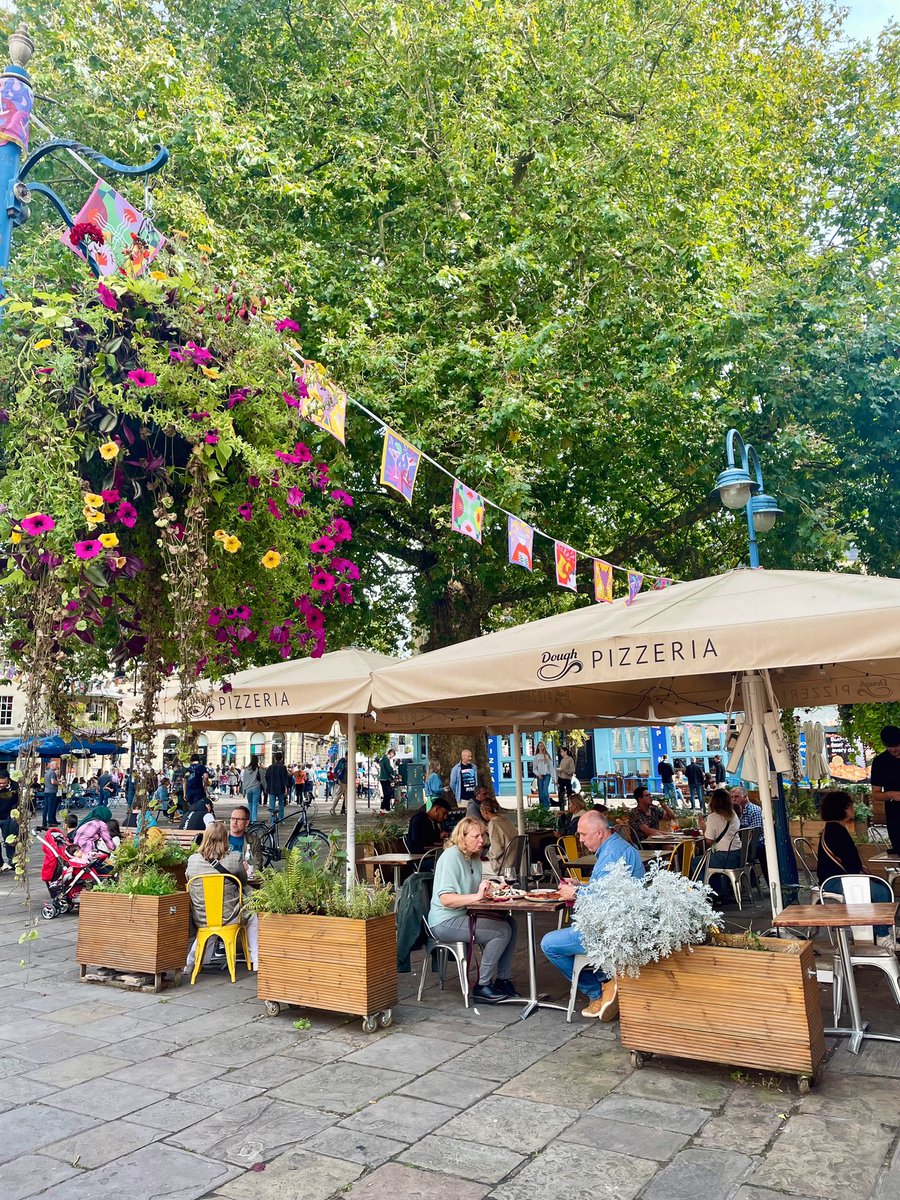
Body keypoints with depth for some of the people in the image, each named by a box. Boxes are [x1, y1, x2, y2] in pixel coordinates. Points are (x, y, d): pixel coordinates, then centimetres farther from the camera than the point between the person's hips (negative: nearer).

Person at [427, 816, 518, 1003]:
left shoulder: (474, 857, 12)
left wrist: (491, 890, 4)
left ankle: (502, 980, 6)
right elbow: (445, 899, -25)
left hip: (464, 916, 9)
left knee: (511, 925, -5)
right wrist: (477, 896, -32)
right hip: (445, 922, -9)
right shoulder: (451, 856, -17)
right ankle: (482, 986, -8)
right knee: (502, 931, -19)